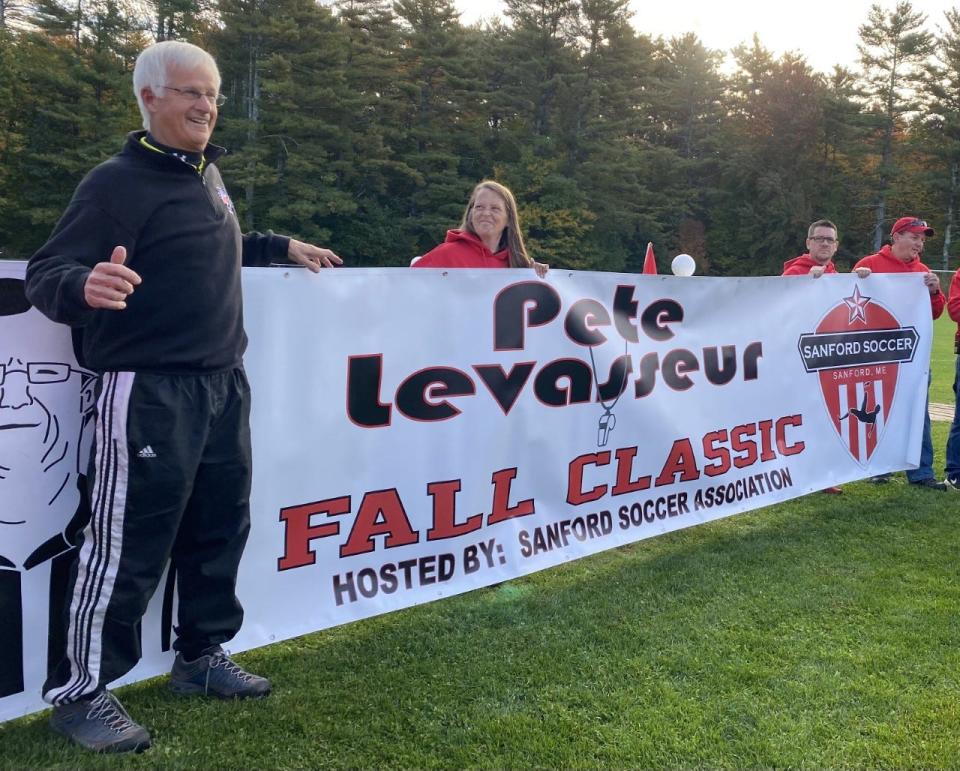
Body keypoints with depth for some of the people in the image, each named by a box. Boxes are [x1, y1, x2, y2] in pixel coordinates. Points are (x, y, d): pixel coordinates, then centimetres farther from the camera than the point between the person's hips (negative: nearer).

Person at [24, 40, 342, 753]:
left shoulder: (208, 173, 14)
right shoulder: (117, 183, -12)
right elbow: (46, 275, -19)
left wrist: (284, 246, 32)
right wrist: (85, 287, -41)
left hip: (224, 385, 8)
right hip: (148, 393, -8)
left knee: (219, 528, 15)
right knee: (128, 545, -3)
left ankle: (202, 655, 31)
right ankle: (80, 691, 12)